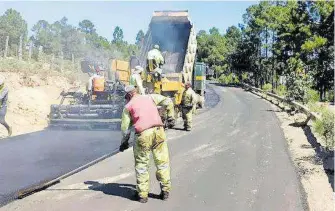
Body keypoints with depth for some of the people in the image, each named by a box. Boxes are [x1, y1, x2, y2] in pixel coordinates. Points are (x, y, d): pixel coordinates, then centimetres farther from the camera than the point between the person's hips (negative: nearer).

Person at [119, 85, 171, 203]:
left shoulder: (128, 106, 12)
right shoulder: (149, 97, 20)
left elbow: (125, 128, 10)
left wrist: (124, 142, 23)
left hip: (143, 134, -2)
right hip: (158, 130, 2)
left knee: (141, 164, 11)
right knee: (162, 161, 12)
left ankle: (142, 194, 13)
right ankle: (165, 190, 16)